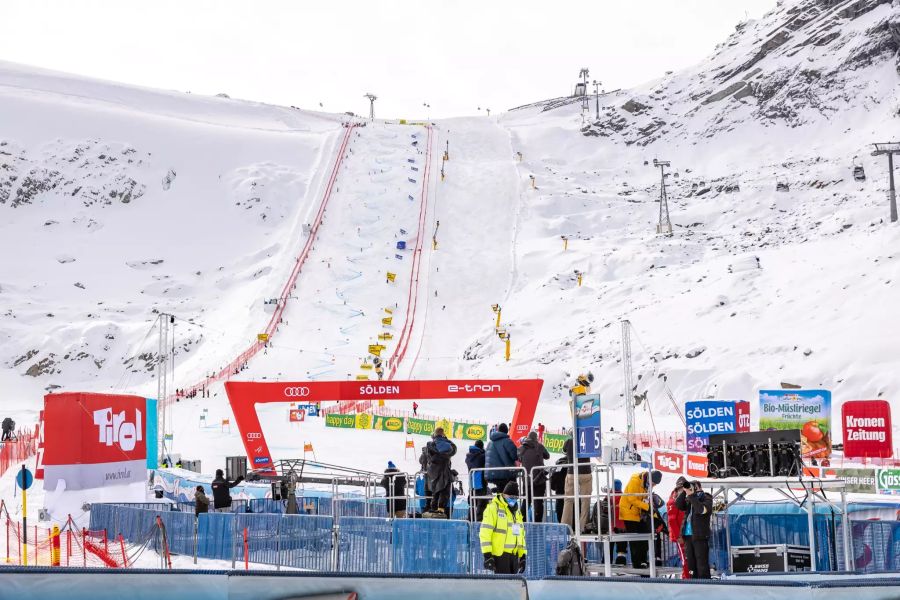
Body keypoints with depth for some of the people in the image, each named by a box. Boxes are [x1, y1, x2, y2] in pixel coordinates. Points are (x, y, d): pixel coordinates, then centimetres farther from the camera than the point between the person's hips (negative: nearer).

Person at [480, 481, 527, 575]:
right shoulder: (493, 508, -6)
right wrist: (487, 555, -17)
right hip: (500, 554, -8)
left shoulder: (517, 512, 18)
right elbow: (485, 533, -12)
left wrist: (523, 556, 19)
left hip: (514, 554, 8)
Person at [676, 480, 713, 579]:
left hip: (700, 536, -6)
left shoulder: (706, 498, -1)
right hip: (688, 535, 6)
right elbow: (678, 505, 0)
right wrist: (684, 492, -7)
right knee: (691, 563, 9)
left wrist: (691, 495, -18)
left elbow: (701, 509, -20)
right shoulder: (689, 500, 15)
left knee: (702, 563, -6)